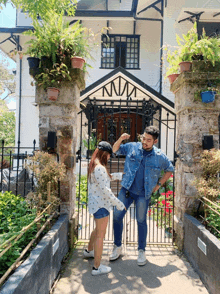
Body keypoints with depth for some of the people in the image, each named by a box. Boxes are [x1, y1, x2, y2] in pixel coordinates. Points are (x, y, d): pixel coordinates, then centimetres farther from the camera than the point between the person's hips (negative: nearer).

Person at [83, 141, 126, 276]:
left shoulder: (94, 165, 9)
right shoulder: (99, 168, -23)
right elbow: (105, 189, -26)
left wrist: (121, 175, 26)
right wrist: (118, 203, -19)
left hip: (96, 203, 10)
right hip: (100, 204, -10)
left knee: (98, 230, 29)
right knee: (100, 235, 2)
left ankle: (89, 251, 50)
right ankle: (97, 267, 15)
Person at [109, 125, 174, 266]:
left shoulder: (160, 156, -7)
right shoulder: (132, 147, -4)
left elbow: (170, 170, 10)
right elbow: (115, 150, 7)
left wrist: (159, 184, 4)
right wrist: (121, 139, -12)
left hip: (143, 194, -2)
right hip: (127, 189, 2)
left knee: (141, 221, 7)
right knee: (117, 216, 2)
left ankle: (142, 251, 28)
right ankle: (117, 247, 23)